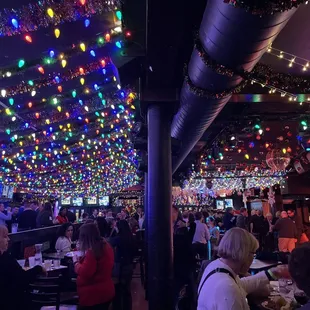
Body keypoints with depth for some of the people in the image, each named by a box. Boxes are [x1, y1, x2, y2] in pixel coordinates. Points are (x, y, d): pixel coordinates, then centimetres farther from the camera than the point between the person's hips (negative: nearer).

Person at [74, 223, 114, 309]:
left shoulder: (92, 252, -25)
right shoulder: (106, 246, 4)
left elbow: (84, 273, -25)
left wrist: (76, 262, -10)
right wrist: (82, 259, 15)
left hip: (94, 295, -9)